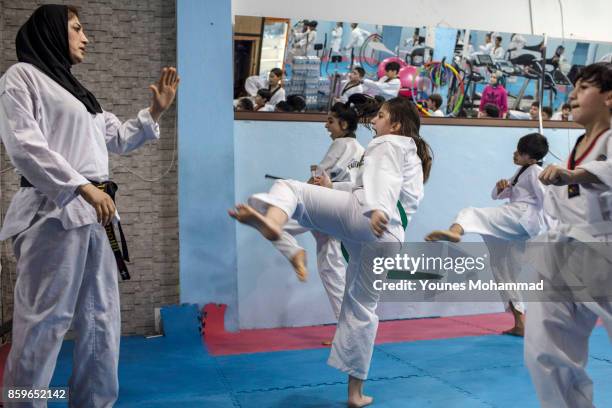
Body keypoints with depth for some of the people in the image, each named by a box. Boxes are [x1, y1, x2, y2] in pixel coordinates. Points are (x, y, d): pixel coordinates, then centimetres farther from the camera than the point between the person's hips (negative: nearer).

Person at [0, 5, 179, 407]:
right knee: (44, 321, -7)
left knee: (101, 319, 12)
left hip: (95, 213, 9)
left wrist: (156, 111, 17)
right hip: (54, 210, -9)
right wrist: (82, 187, -18)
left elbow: (118, 139, 27)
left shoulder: (75, 89, 25)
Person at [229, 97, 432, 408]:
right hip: (387, 238, 8)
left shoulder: (388, 144, 12)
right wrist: (333, 188, 42)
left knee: (289, 188, -5)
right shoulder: (416, 159, 37)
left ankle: (271, 222, -42)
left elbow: (383, 178, -9)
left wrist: (377, 209, -27)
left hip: (360, 216, -8)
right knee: (362, 309, 14)